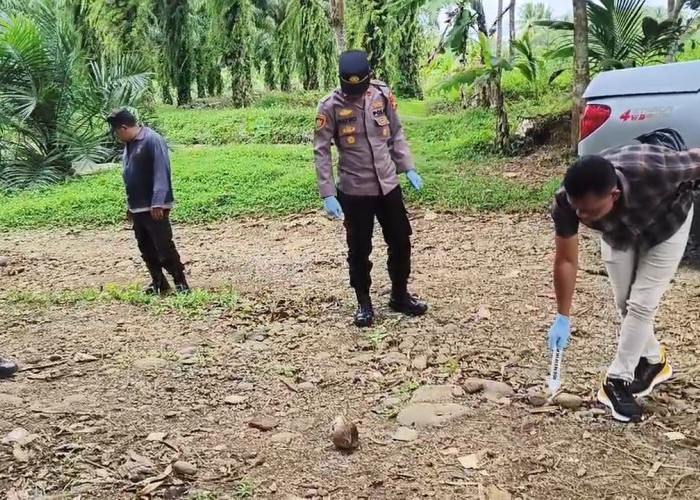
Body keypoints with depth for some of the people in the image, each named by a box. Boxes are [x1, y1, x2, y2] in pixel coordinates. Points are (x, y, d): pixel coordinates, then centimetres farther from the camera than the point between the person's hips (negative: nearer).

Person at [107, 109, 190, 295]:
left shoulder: (152, 140, -14)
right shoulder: (129, 144, 14)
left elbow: (161, 173, -20)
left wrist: (157, 203, -26)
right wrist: (129, 205, 21)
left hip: (154, 207, -9)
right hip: (137, 208, 9)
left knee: (164, 247, -8)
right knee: (146, 249, 12)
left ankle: (181, 284, 1)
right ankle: (159, 283, 21)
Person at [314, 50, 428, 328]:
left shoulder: (383, 95, -2)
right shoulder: (330, 107, -12)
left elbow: (396, 134, 9)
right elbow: (321, 152, -10)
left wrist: (408, 168, 5)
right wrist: (328, 194, -16)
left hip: (388, 185, 4)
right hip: (354, 191, -3)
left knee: (401, 242, 11)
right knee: (359, 249, 7)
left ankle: (400, 296, 29)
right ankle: (364, 303, 24)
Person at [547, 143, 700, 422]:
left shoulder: (654, 171, -46)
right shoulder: (566, 202, -36)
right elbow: (565, 260, -22)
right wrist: (563, 317, -20)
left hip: (666, 224, -3)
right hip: (618, 232, 3)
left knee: (641, 303, -8)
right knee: (624, 303, 9)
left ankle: (619, 380, 5)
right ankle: (653, 362, 32)